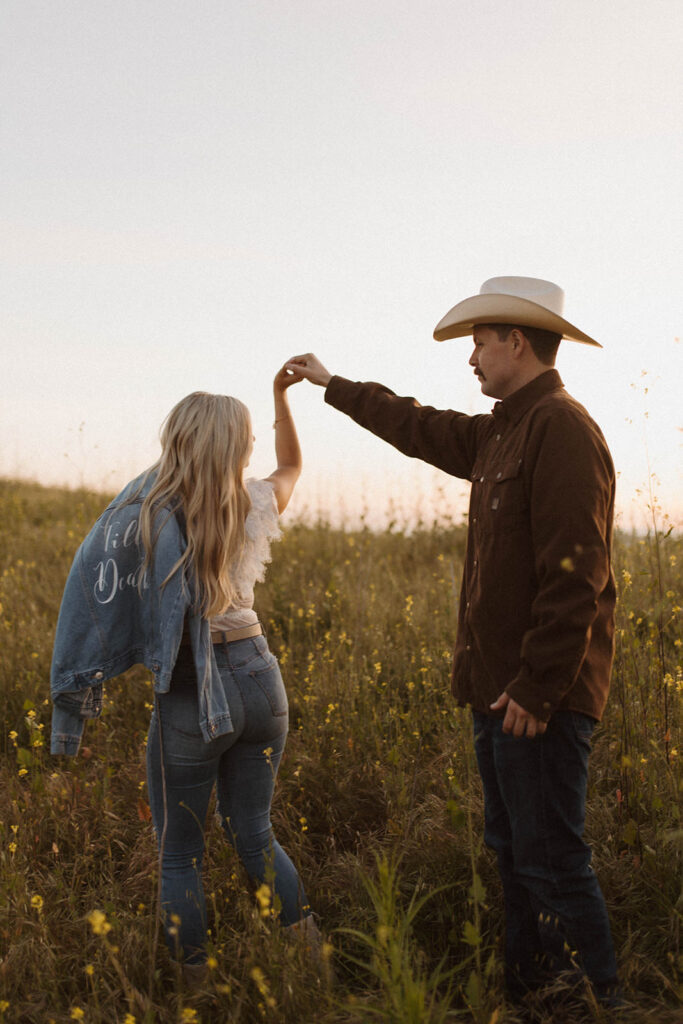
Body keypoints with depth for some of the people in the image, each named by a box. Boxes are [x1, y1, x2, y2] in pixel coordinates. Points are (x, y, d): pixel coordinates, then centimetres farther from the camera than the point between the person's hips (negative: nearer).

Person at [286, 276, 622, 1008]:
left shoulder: (560, 428, -16)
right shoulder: (502, 434, 15)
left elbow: (575, 575, -23)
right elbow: (419, 428, 32)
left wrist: (537, 688, -23)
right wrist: (332, 386, 40)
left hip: (538, 695, -10)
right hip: (501, 687, 10)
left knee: (550, 860, -6)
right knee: (511, 850, 16)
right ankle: (526, 995, 27)